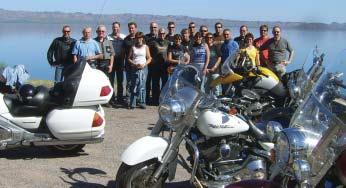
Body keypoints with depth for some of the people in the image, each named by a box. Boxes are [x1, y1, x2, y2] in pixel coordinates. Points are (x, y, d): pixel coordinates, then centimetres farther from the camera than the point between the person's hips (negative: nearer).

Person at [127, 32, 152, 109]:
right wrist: (134, 64, -7)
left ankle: (142, 103, -1)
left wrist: (144, 64, -9)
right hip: (134, 69, 1)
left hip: (143, 68, 0)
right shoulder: (133, 47, 11)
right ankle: (132, 103, -1)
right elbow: (129, 58, 9)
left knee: (142, 86, -4)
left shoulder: (145, 47, 10)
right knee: (133, 86, -2)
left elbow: (149, 58, 7)